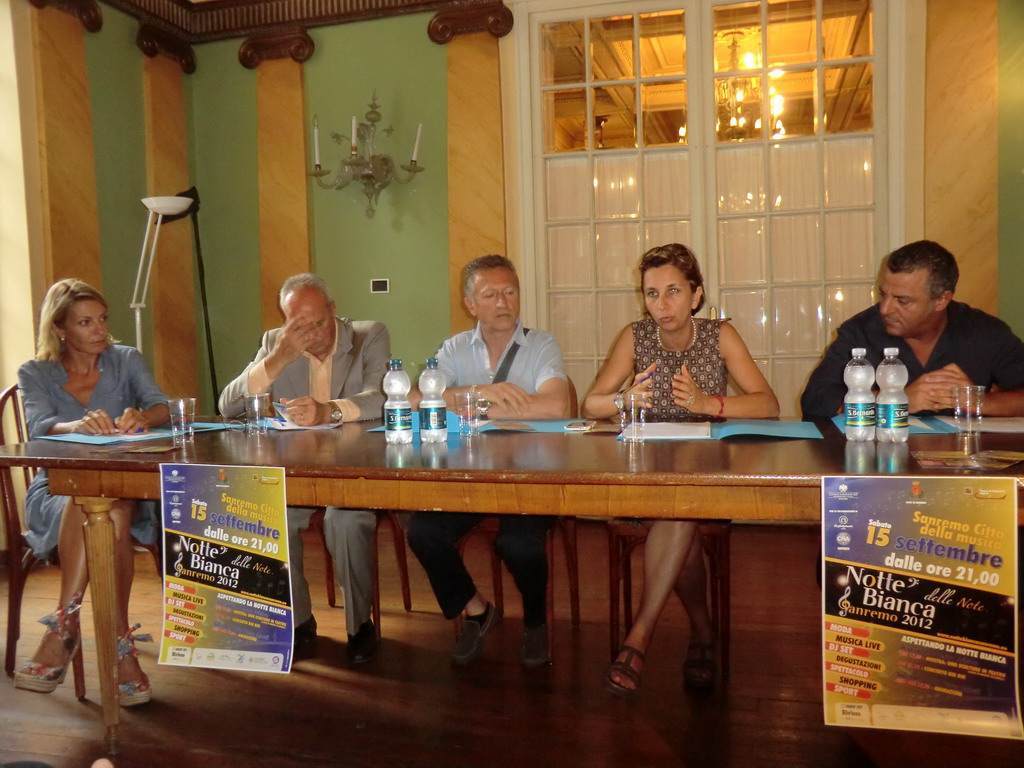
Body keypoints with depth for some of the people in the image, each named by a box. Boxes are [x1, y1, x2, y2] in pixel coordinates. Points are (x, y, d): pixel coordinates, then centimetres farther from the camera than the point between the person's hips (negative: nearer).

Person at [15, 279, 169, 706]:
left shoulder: (127, 360, 11)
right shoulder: (35, 374, 9)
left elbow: (161, 406, -6)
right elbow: (39, 426, -12)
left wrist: (141, 418, -31)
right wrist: (78, 425, -36)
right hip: (57, 489, -1)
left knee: (114, 513, -34)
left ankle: (63, 628, -23)